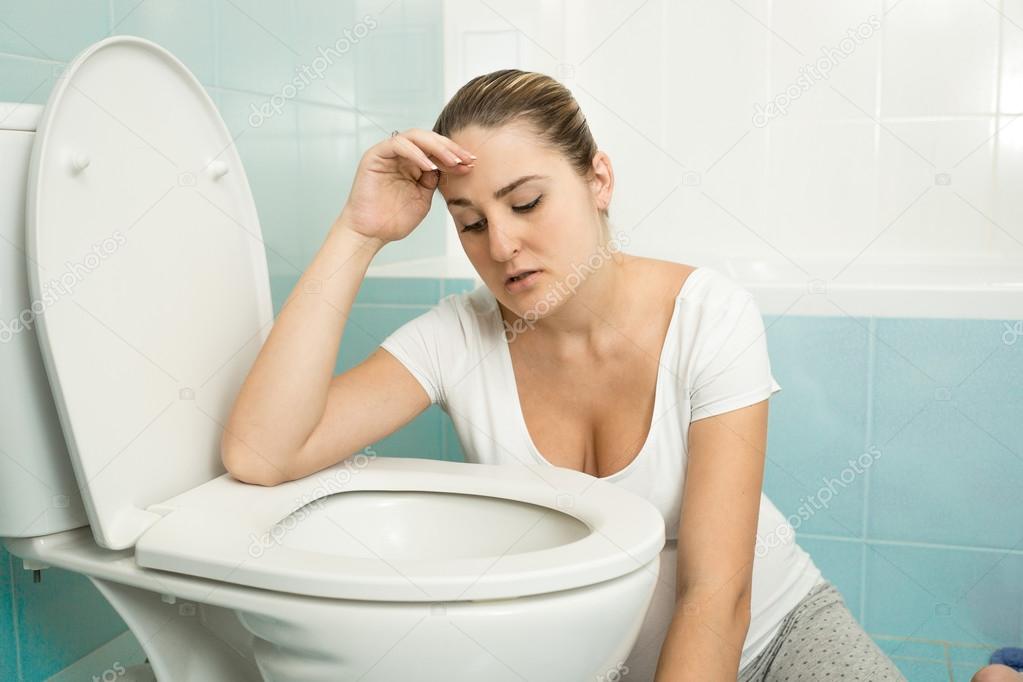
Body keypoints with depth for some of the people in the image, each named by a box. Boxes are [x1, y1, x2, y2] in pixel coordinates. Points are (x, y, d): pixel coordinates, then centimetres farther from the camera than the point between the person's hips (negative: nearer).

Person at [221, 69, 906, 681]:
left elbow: (715, 597, -23)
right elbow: (258, 454, -28)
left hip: (775, 627, -2)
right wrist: (359, 233, -28)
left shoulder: (709, 315, -20)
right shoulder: (458, 338, -14)